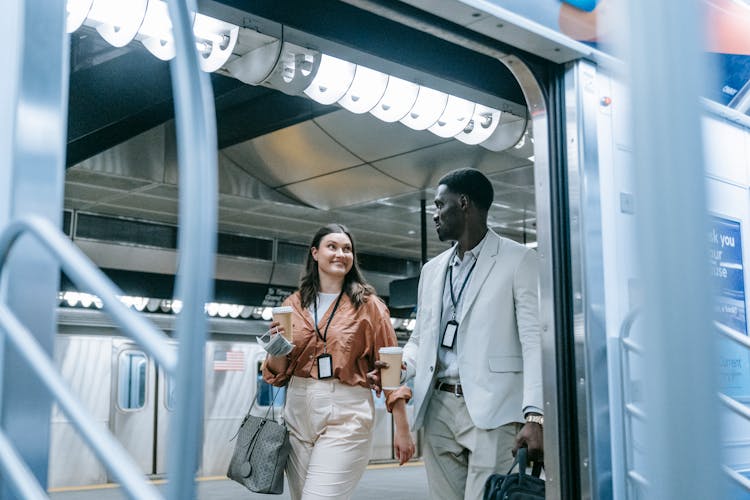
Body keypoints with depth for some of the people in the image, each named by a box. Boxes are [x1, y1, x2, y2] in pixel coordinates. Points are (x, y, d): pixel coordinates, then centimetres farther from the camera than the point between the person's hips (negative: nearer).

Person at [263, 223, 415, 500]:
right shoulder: (294, 304, 9)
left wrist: (402, 428, -5)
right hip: (298, 414, 4)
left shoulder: (367, 304, 0)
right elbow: (278, 373, 12)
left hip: (346, 417, -4)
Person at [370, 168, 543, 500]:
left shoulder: (519, 260, -1)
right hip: (439, 408, 6)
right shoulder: (432, 269, 18)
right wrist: (397, 367, 0)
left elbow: (534, 341, -9)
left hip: (491, 411, -6)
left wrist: (534, 416, -19)